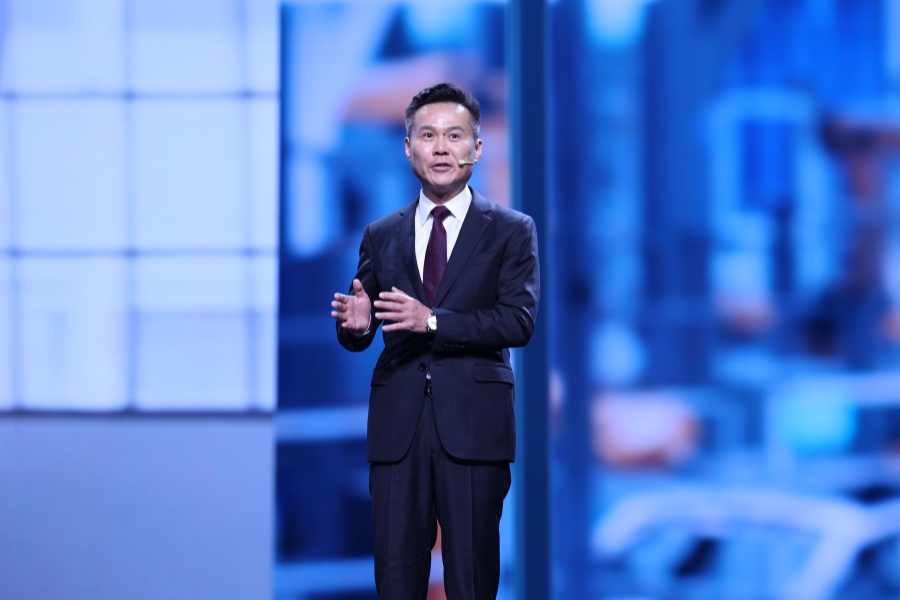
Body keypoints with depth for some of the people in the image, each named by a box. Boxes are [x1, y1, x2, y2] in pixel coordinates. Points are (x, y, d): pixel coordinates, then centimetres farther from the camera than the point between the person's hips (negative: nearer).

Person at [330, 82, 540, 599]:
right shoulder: (381, 237, 15)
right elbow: (359, 335, 13)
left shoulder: (511, 231, 5)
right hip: (397, 425, 3)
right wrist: (355, 324, -12)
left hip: (473, 425, -3)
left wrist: (432, 320, -19)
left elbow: (519, 320, -9)